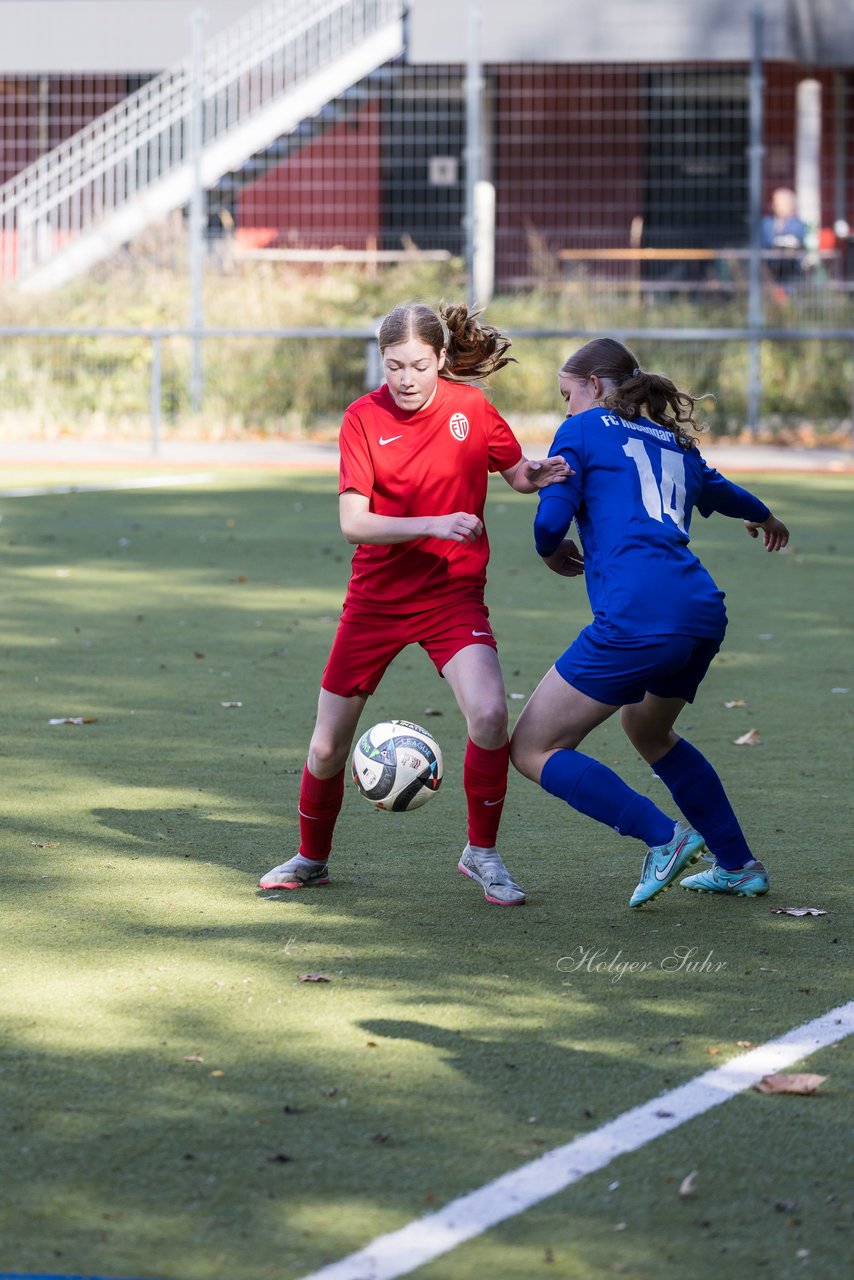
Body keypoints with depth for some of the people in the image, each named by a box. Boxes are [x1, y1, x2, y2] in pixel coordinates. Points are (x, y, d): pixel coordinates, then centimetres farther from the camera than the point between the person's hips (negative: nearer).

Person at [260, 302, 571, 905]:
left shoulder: (470, 406, -6)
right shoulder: (365, 418, -10)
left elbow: (518, 472, 9)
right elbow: (353, 522, -16)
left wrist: (540, 474, -15)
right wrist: (433, 524, -29)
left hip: (453, 593, 0)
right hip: (376, 598, 0)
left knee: (489, 713, -24)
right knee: (329, 743, 6)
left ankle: (482, 852, -4)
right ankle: (311, 859, 32)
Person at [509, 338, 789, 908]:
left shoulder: (583, 432, 7)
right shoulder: (675, 443, 25)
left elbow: (549, 524, -3)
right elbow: (720, 492, 46)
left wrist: (554, 554, 21)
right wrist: (766, 519, 68)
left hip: (636, 619, -8)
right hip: (703, 613, 8)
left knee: (533, 750, 0)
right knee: (647, 729, 34)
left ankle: (663, 837, -12)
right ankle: (738, 865, 33)